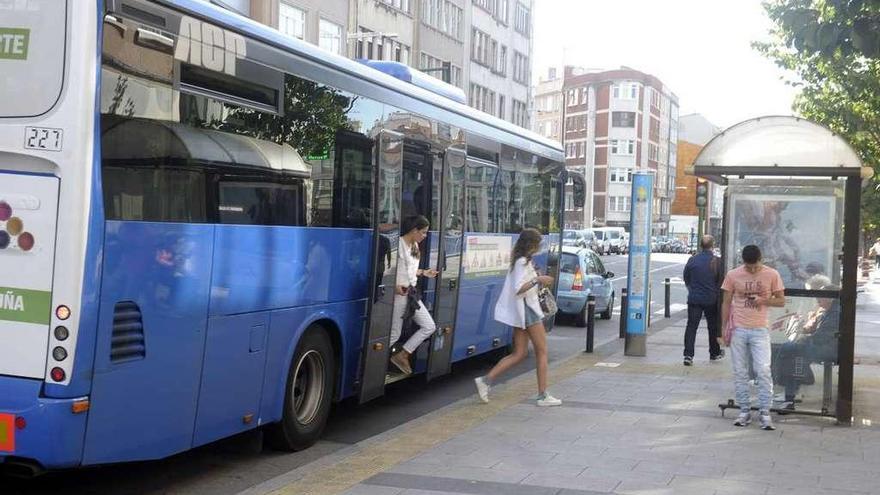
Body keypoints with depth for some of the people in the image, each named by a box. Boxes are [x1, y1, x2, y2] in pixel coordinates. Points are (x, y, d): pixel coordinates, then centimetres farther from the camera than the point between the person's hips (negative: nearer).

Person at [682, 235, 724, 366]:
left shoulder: (692, 260, -3)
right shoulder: (716, 261, -10)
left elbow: (686, 278, 7)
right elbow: (721, 280, -2)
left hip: (694, 298, 1)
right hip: (711, 299, -1)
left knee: (691, 326, 0)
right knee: (713, 326, 16)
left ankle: (688, 354, -12)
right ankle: (715, 352, 30)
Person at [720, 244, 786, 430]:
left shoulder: (772, 275, -1)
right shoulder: (733, 275, 0)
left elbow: (781, 301, 5)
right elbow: (726, 303, 6)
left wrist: (763, 300, -13)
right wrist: (725, 328, 2)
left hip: (760, 330, -1)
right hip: (738, 330, 1)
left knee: (763, 371, -8)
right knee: (740, 373, 5)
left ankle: (765, 413, -1)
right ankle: (744, 411, 14)